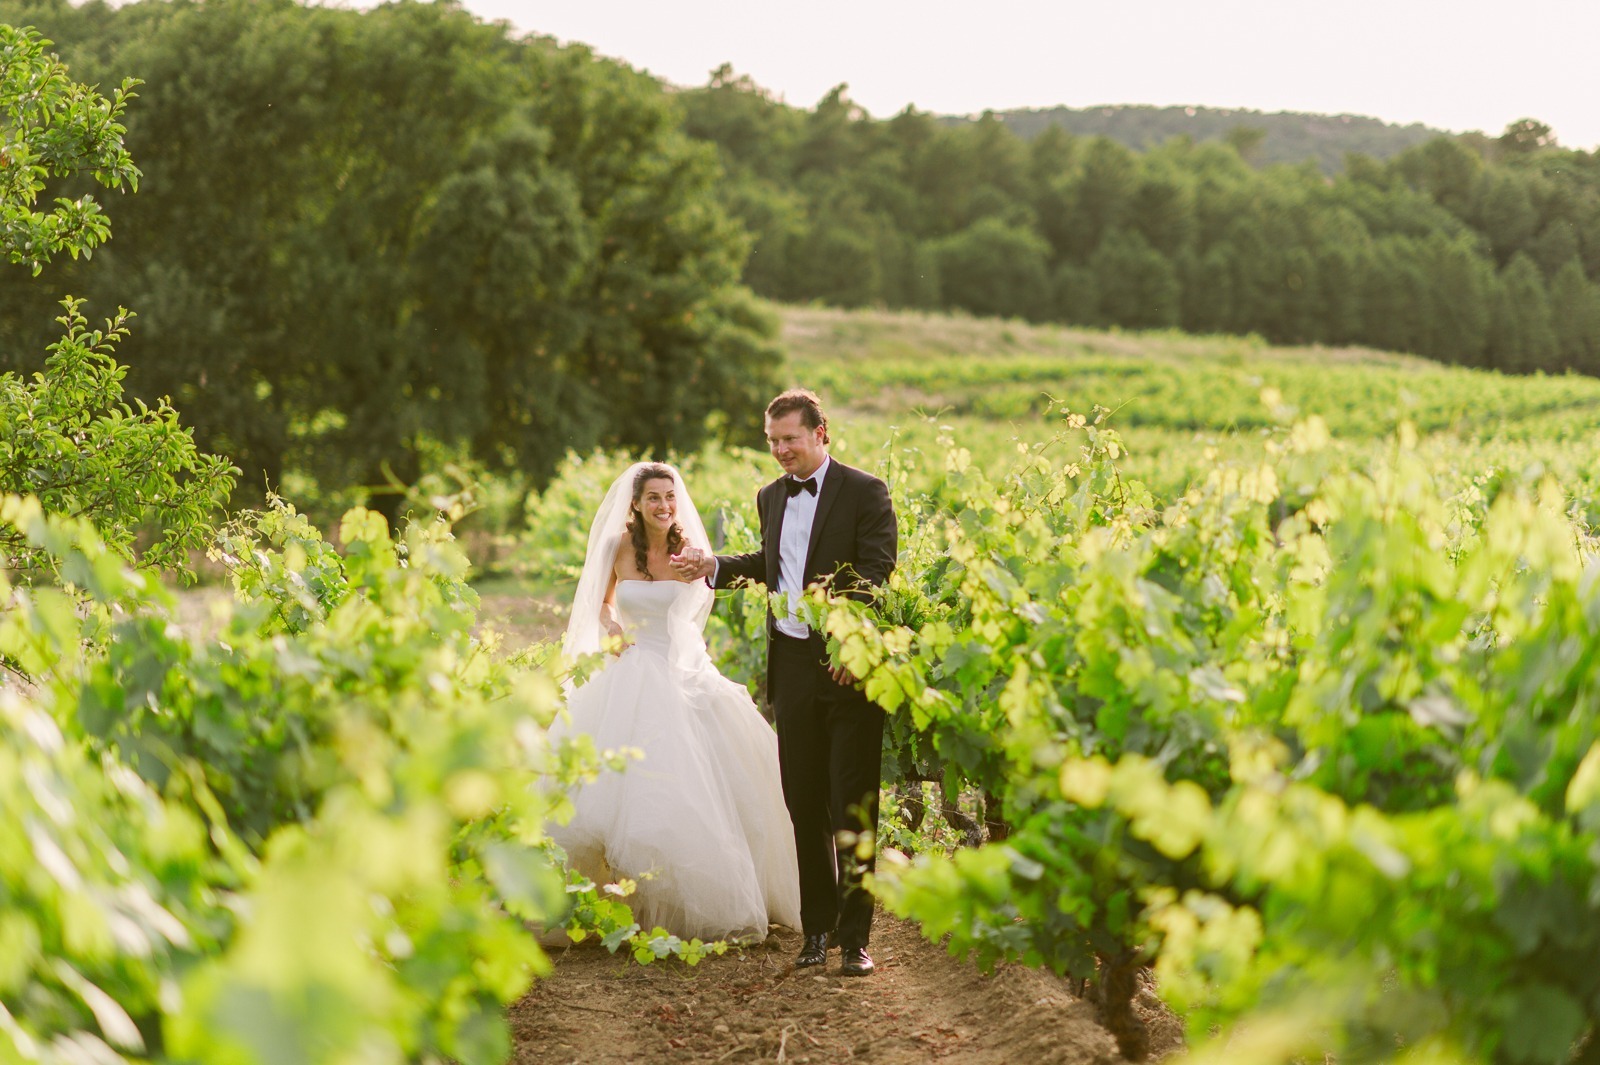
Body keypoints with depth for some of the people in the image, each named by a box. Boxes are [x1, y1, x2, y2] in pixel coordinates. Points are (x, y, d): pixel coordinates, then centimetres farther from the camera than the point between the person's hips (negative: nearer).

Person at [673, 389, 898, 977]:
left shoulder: (864, 491, -5)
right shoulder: (771, 497, 14)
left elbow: (878, 574, -11)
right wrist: (714, 565, 15)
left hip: (849, 664, -5)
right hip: (793, 664, 5)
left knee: (853, 803, -1)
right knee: (804, 801, 9)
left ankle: (855, 935, 6)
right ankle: (817, 926, 20)